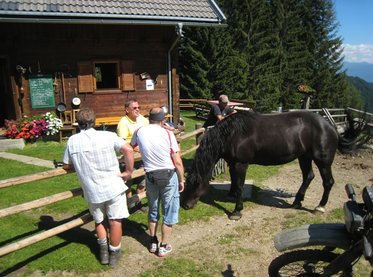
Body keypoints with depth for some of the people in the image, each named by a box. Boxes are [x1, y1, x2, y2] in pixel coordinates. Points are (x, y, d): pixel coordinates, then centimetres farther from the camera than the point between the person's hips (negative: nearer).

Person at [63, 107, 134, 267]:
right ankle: (114, 253, 26)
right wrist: (129, 171, -7)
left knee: (99, 221, 23)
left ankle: (104, 252, 32)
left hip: (92, 191, 2)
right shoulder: (108, 136, -9)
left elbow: (66, 166, 6)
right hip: (113, 187, -2)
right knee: (115, 221, 14)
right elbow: (128, 150, -18)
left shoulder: (72, 141, -3)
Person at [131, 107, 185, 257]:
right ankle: (164, 246, 18)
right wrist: (181, 180, 2)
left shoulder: (139, 131, -4)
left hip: (150, 176, 3)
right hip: (169, 176, -3)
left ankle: (153, 243, 32)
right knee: (169, 211, 11)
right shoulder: (168, 134, -13)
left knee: (153, 210, 21)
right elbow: (177, 162, -12)